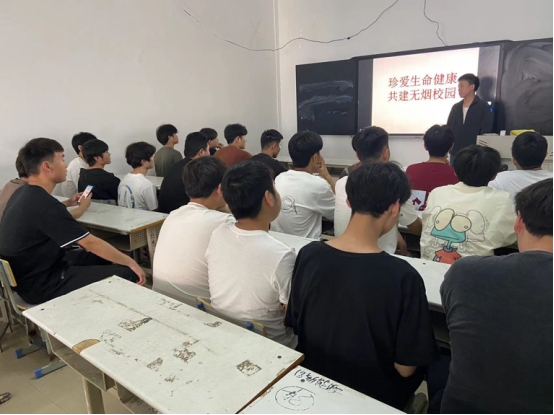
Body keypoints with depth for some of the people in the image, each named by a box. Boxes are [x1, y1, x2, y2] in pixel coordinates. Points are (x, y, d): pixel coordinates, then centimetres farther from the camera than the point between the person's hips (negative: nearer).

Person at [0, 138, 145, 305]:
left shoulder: (23, 194, 4)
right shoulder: (44, 204, -27)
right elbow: (90, 243, -23)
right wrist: (130, 262, -14)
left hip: (31, 271, 10)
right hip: (41, 284, -10)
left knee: (100, 256, 23)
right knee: (128, 275, -16)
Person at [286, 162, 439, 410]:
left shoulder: (308, 255, -17)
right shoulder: (402, 276, -29)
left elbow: (296, 325, -3)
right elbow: (405, 367, -19)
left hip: (313, 381, 4)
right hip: (372, 395, -3)